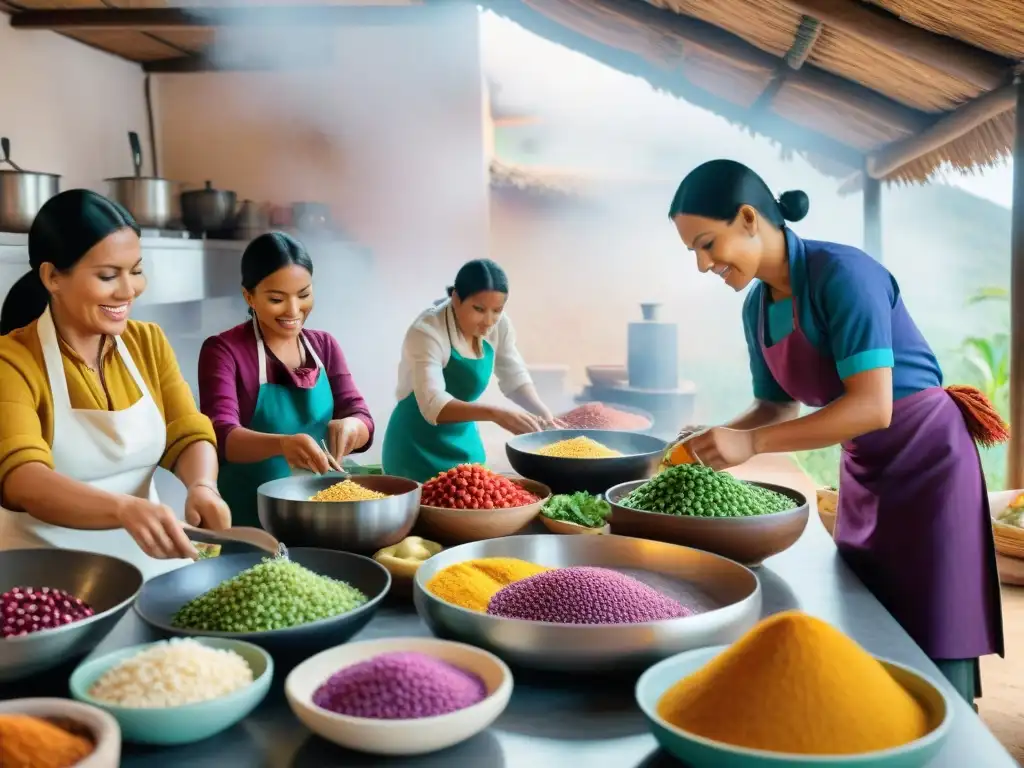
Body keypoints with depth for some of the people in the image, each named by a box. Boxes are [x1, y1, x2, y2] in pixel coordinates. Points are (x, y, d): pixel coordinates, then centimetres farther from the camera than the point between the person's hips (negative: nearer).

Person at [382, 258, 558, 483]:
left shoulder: (499, 325, -8)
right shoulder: (427, 332, -26)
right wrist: (494, 413, -48)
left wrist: (543, 413, -20)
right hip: (418, 447, -6)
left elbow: (515, 378, -1)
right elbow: (433, 405, -36)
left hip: (465, 441, 6)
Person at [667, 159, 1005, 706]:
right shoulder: (757, 306, 1)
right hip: (864, 477, 8)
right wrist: (716, 440, -8)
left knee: (931, 662, -2)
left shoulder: (841, 274, -23)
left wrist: (752, 443, -32)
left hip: (926, 468, -8)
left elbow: (873, 407, -30)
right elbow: (779, 404, 10)